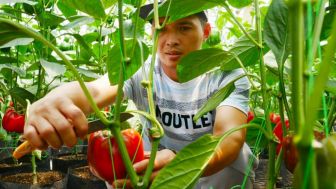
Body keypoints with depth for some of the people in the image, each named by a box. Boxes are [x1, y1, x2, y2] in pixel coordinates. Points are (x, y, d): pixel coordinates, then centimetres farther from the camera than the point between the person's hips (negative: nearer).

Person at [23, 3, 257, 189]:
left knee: (235, 155, -31)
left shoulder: (228, 74, -20)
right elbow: (93, 90, -38)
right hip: (158, 158, 1)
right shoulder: (139, 71, -18)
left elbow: (231, 136, -36)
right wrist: (49, 102, -62)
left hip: (216, 165, 0)